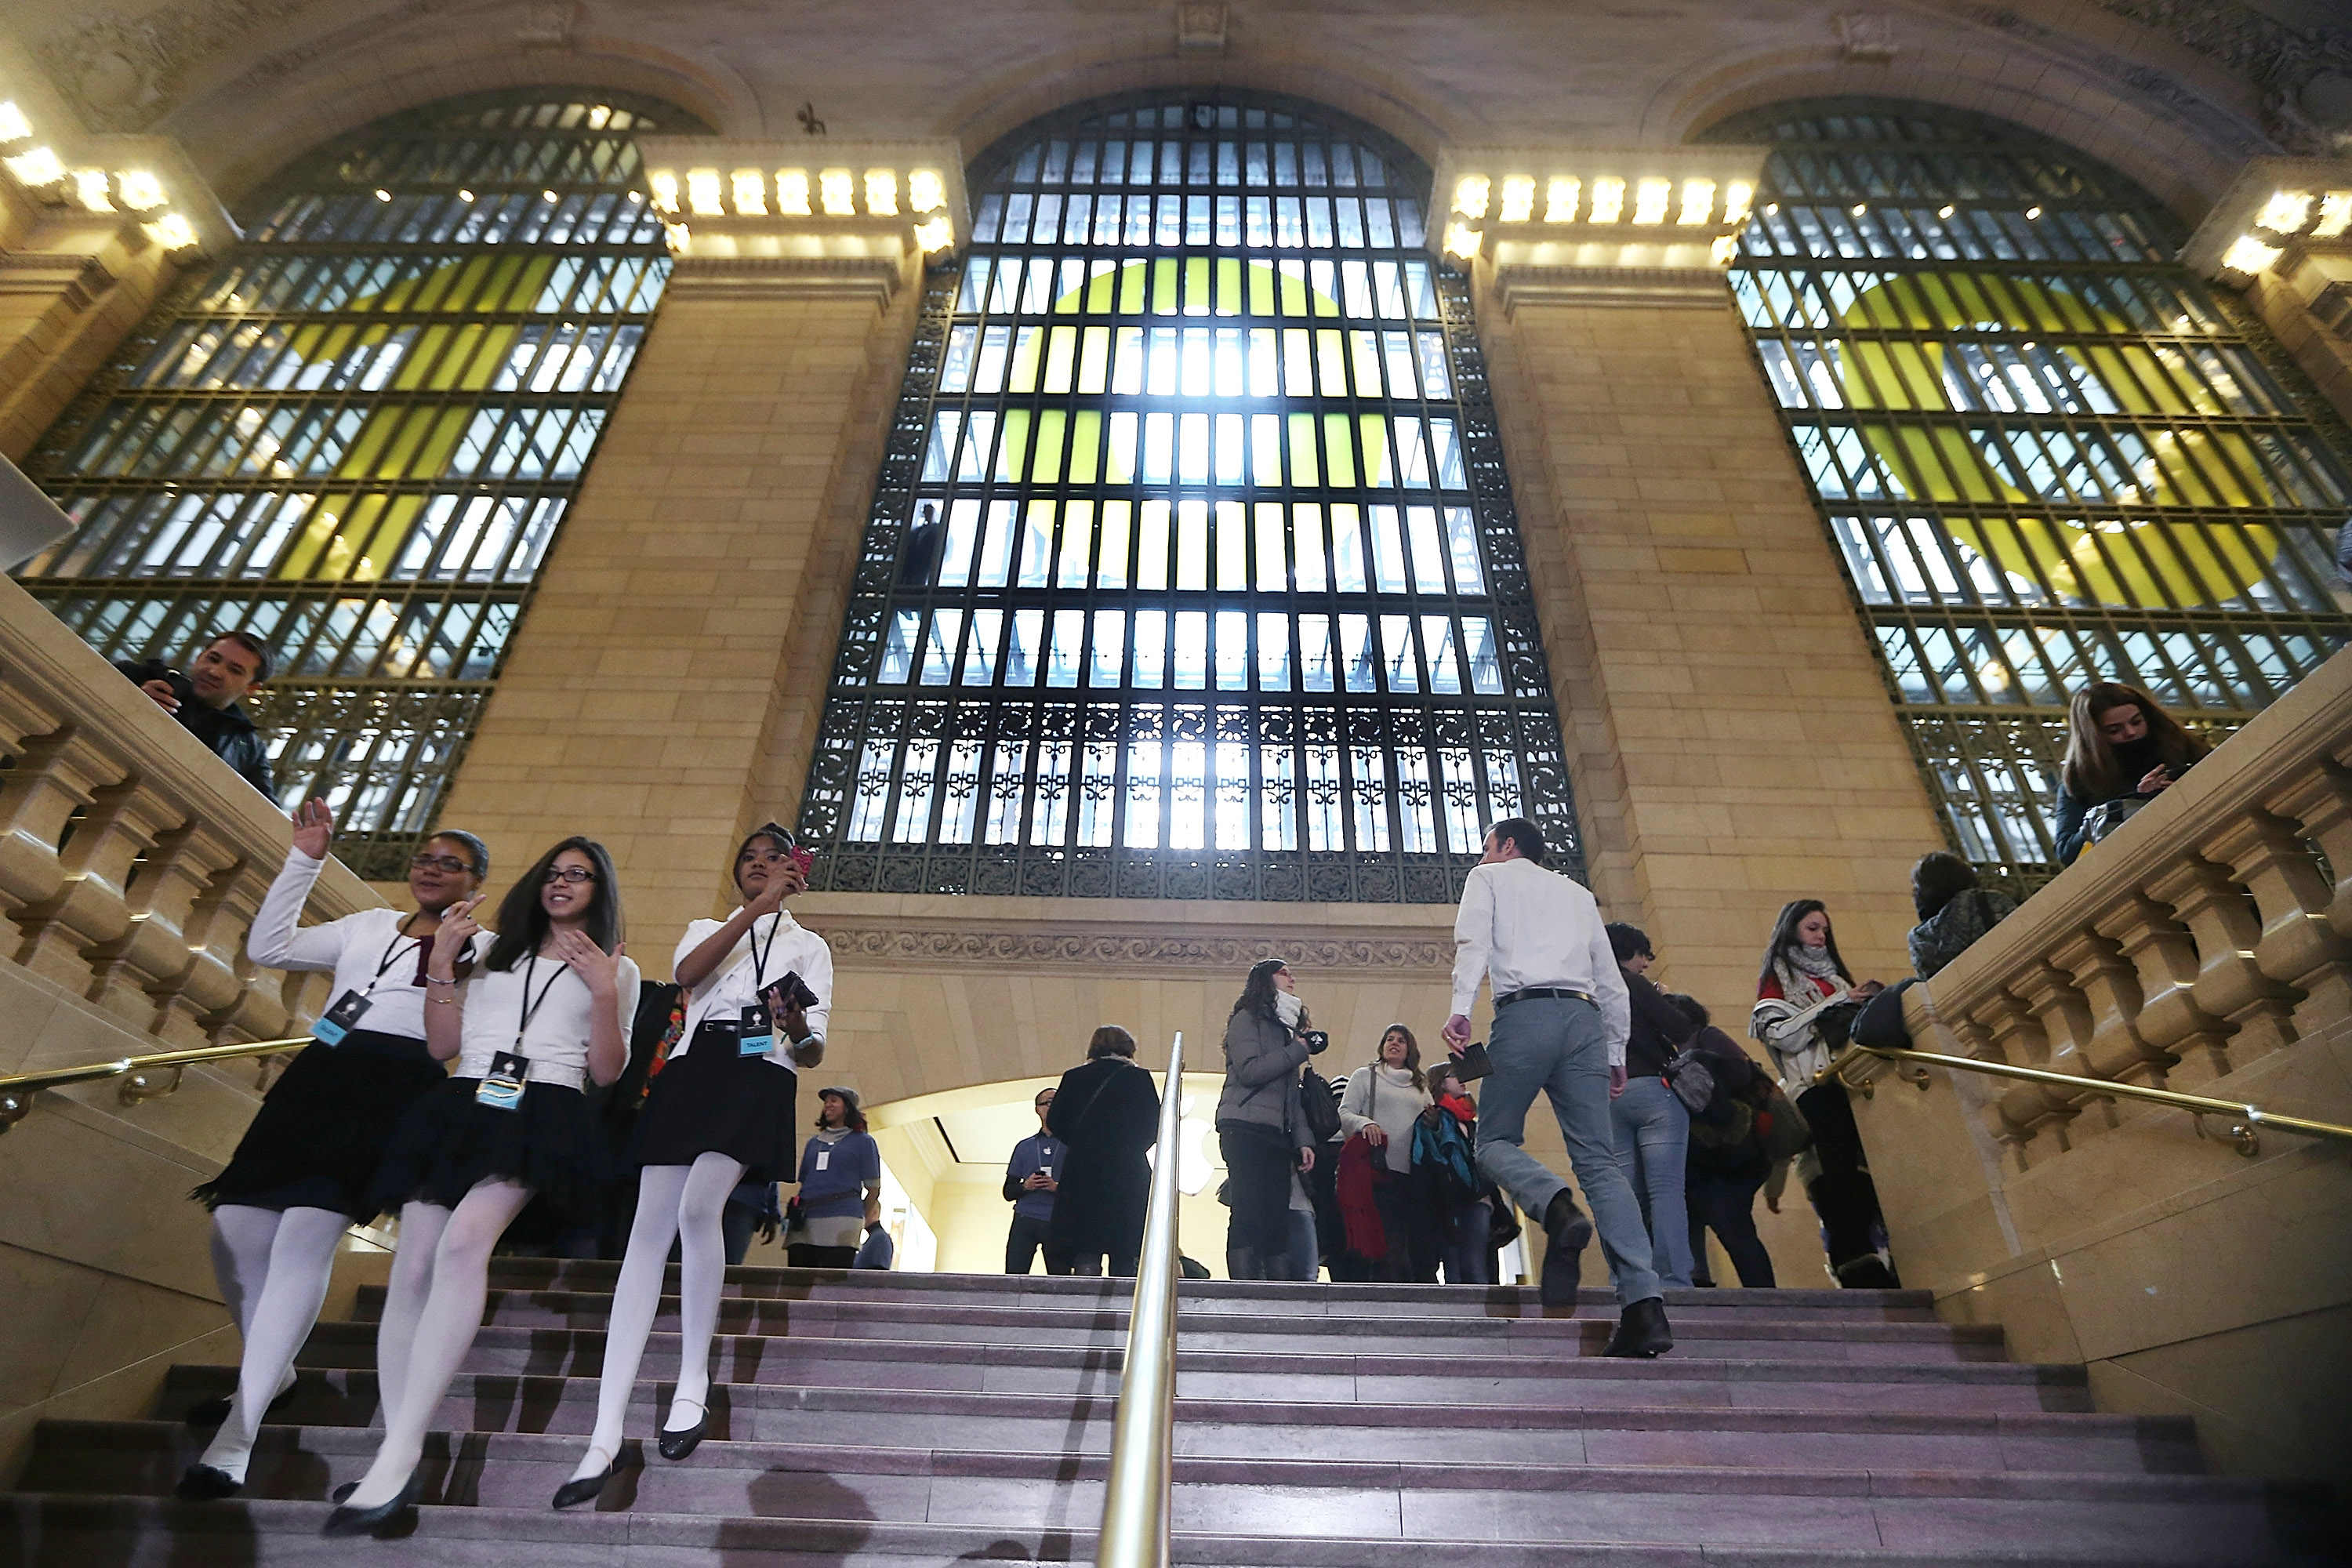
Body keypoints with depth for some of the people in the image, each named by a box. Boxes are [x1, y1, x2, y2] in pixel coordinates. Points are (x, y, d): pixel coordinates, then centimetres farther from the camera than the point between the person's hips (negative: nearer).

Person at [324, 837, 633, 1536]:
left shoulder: (616, 968, 13)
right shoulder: (494, 952, 24)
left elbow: (606, 1072, 6)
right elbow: (443, 1047, 17)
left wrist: (604, 993, -7)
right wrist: (441, 963, 8)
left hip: (544, 1114, -4)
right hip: (463, 1107, 4)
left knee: (464, 1237, -29)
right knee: (412, 1268, -11)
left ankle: (398, 1455, -30)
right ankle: (397, 1465, -4)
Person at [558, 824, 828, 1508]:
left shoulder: (808, 945, 18)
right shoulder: (707, 927, 25)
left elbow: (812, 1052, 8)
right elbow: (687, 972, -2)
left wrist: (798, 1028, -18)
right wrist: (755, 909, -10)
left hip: (760, 1079, -2)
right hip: (691, 1073, 3)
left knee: (698, 1205, -26)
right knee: (650, 1228, -9)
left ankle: (694, 1384, -8)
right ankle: (605, 1436, -8)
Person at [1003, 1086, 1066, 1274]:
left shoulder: (1071, 1146, 12)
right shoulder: (1024, 1146, 18)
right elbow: (1008, 1192, 16)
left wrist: (1058, 1187, -12)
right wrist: (1026, 1186, -5)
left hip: (1058, 1223, -1)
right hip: (1025, 1221, 2)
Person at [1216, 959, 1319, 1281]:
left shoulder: (1287, 1028, 27)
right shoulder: (1248, 1019, 4)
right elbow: (1249, 1070, -12)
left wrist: (1303, 1140, 11)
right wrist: (1298, 1051, -4)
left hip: (1277, 1134, 8)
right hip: (1246, 1130, -7)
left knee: (1277, 1223, 1)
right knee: (1248, 1218, -14)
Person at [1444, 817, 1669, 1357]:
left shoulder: (1489, 877, 17)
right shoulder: (1578, 893, 30)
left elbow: (1473, 940, -2)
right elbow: (1611, 979, 24)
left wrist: (1460, 1008, -14)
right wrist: (1616, 1052, 26)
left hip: (1525, 1013, -4)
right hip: (1585, 1018, 4)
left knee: (1495, 1140, 5)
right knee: (1599, 1160, -1)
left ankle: (1557, 1208, -26)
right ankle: (1644, 1303, -15)